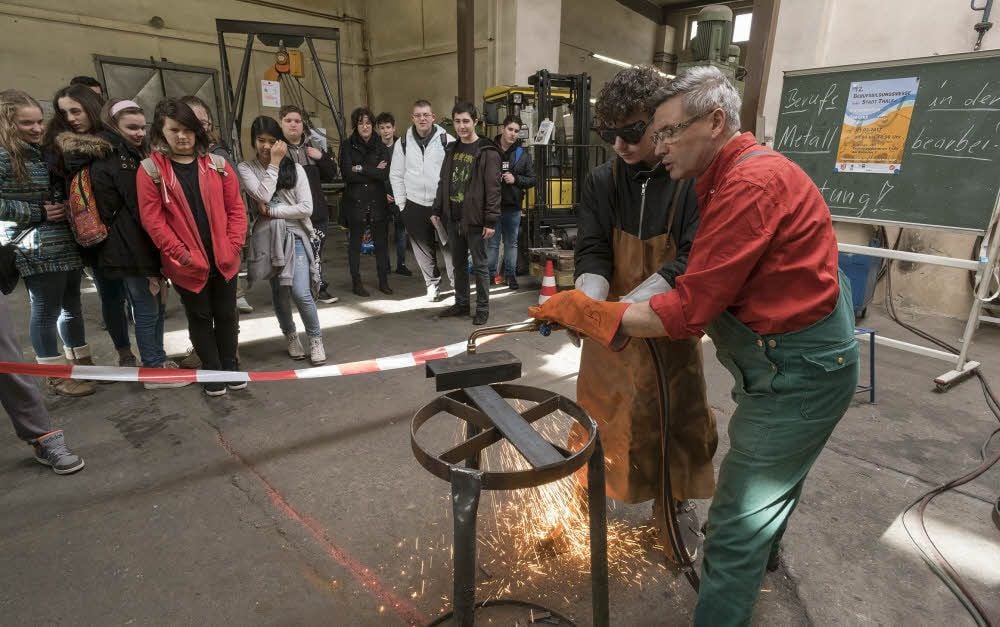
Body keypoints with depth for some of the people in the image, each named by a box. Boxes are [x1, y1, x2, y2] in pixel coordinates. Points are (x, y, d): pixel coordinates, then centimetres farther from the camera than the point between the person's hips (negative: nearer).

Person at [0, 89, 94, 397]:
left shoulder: (46, 152, 13)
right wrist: (38, 214, -16)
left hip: (68, 245, 7)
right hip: (37, 250, -7)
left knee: (71, 305, 14)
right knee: (46, 311, 1)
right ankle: (56, 375, 12)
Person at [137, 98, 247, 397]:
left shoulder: (217, 165, 3)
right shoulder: (150, 170, -4)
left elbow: (236, 208, 3)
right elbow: (152, 219, -8)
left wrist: (233, 244, -7)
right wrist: (180, 253, -14)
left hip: (224, 258, 2)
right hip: (187, 263, -2)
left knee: (226, 314, 13)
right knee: (200, 317, 11)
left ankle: (230, 365, 29)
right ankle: (212, 371, 25)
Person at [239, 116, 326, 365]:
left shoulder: (295, 168, 2)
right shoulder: (246, 168, 2)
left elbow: (306, 208, -7)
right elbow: (263, 195, -17)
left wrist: (271, 211, -10)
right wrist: (274, 163, -10)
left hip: (295, 236, -1)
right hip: (267, 238, 1)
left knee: (300, 292, -13)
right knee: (279, 293, 10)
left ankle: (315, 337, 8)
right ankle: (290, 335, 32)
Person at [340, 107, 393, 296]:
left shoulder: (381, 147, 7)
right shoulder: (347, 146, 2)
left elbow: (385, 173, -7)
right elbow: (347, 174, -10)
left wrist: (361, 169, -10)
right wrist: (373, 171, -9)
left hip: (378, 202, 2)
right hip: (355, 201, -1)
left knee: (381, 242, 5)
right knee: (355, 243, 5)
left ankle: (383, 281, 16)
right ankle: (356, 282, 15)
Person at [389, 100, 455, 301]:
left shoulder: (447, 140, -3)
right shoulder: (403, 143, 6)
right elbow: (396, 175, 8)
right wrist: (401, 203, 3)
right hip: (414, 205, 3)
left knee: (450, 246, 0)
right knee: (423, 248, 10)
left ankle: (458, 283, 12)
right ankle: (432, 283, 25)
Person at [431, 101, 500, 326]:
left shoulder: (487, 152, -8)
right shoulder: (451, 150, 12)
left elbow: (493, 189, -13)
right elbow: (443, 183, 17)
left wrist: (491, 221, -18)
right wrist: (437, 210, 12)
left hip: (475, 219, -6)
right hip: (453, 218, 6)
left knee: (479, 265, 2)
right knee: (458, 264, 14)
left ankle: (482, 308, 13)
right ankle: (461, 303, 27)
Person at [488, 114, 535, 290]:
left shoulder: (523, 153, 4)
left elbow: (532, 179, 5)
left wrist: (515, 179, -11)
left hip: (513, 205, 2)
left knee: (511, 242, 12)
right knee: (492, 242, 7)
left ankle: (510, 274, 22)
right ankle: (490, 274, 19)